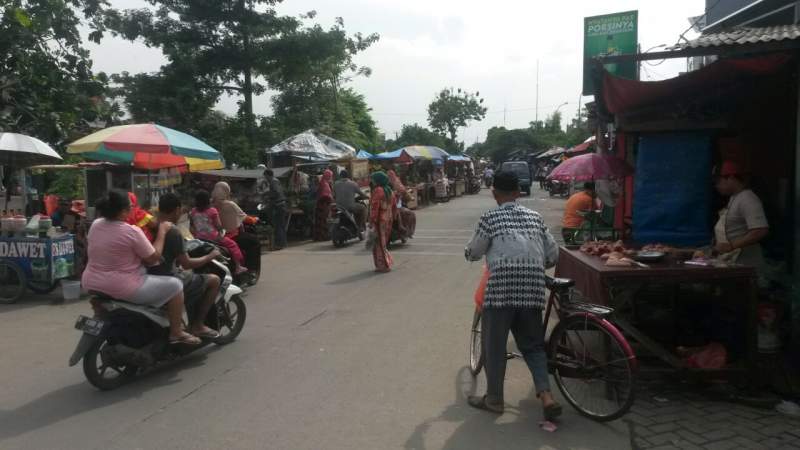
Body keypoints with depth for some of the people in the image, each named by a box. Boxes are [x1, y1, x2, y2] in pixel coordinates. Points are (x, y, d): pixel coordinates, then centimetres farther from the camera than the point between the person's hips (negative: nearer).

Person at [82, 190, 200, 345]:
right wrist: (162, 231, -3)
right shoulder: (132, 231, -21)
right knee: (175, 285, 2)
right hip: (122, 288, -9)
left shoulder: (95, 225, 2)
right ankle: (176, 333, 8)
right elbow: (153, 258, -11)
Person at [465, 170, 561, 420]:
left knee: (494, 345, 10)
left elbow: (473, 253, 6)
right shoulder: (534, 216, 13)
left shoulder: (490, 217, -1)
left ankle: (494, 399, 22)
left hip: (500, 289, -4)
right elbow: (553, 254, 14)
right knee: (533, 344, 17)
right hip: (532, 290, 4)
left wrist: (469, 251, 29)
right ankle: (546, 396, 5)